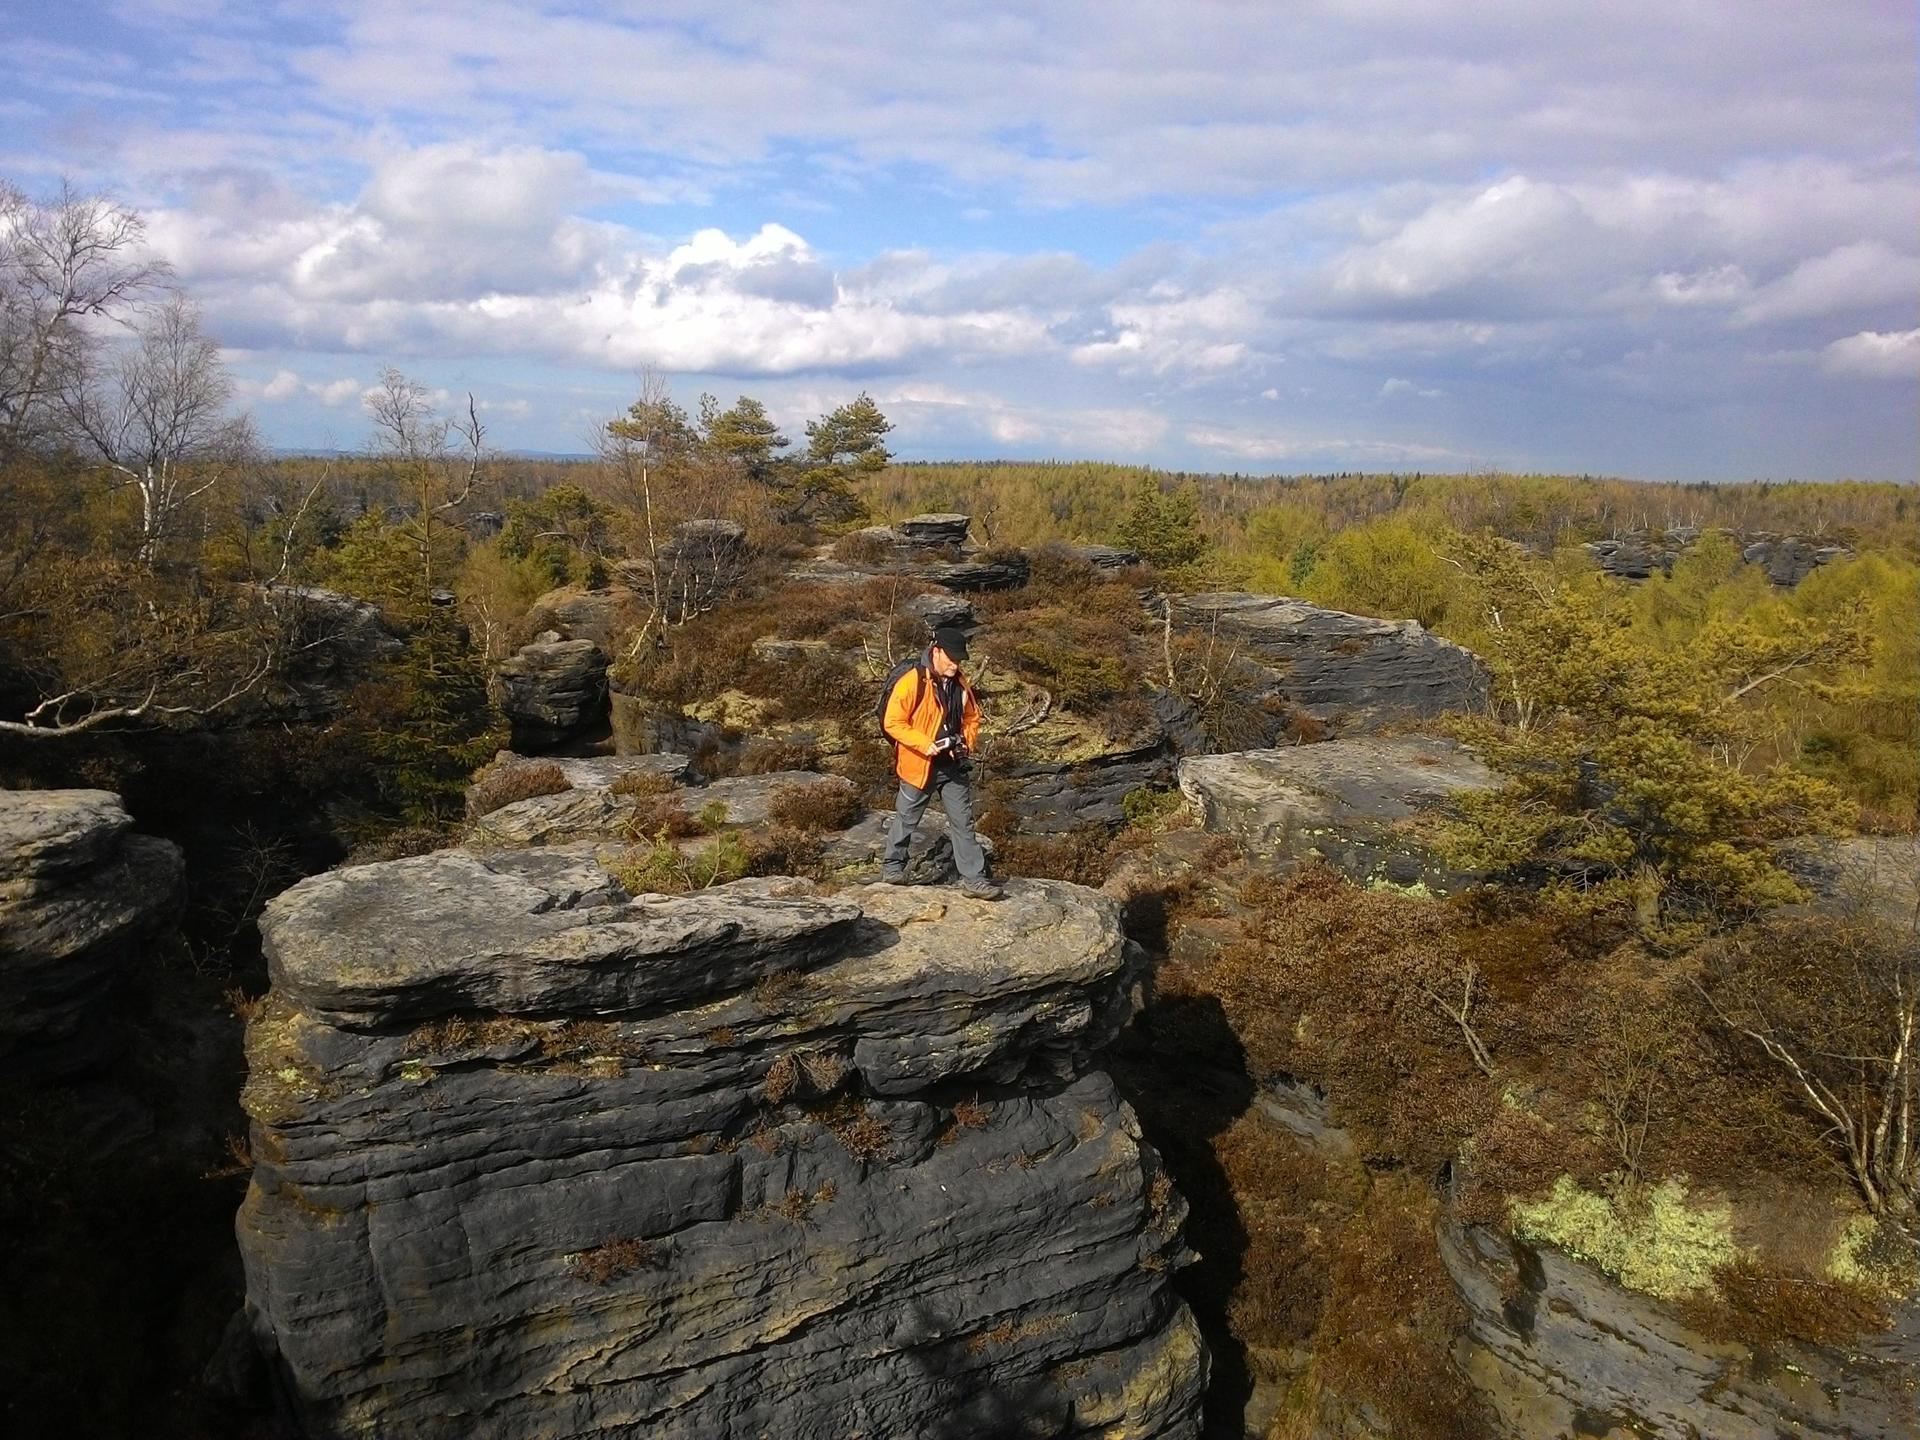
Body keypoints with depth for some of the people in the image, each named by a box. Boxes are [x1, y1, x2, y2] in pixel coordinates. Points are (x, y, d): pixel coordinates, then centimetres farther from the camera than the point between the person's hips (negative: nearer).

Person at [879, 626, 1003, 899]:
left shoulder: (960, 683, 3)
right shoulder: (911, 682, -18)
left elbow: (972, 717, 15)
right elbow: (892, 723, -18)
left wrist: (967, 743, -3)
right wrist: (925, 745, -24)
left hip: (953, 766, 5)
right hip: (919, 766, -5)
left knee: (963, 822, 3)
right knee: (907, 819, 12)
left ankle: (973, 879, 7)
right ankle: (892, 866, 32)